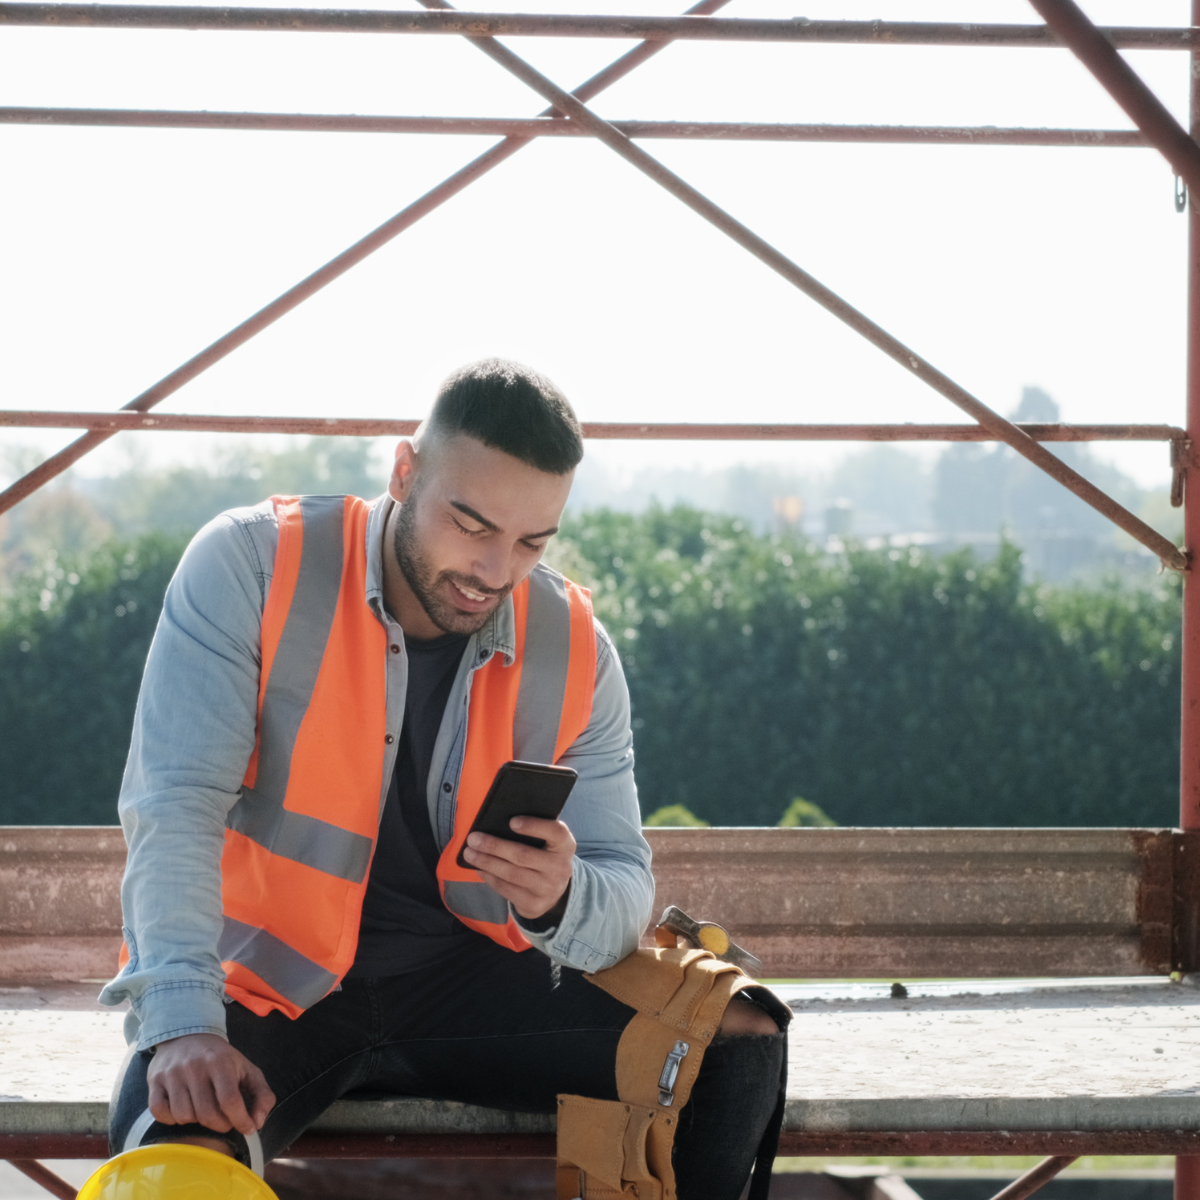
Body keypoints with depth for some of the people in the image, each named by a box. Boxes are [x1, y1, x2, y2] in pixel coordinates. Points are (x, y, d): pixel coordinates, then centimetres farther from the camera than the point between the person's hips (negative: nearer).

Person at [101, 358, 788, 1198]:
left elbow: (625, 890, 0)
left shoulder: (574, 650, -1)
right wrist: (183, 1024, -34)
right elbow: (176, 805, -18)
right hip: (268, 977, -4)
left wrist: (559, 900, -27)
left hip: (464, 979, 4)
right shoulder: (250, 567, -11)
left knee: (739, 1042, -14)